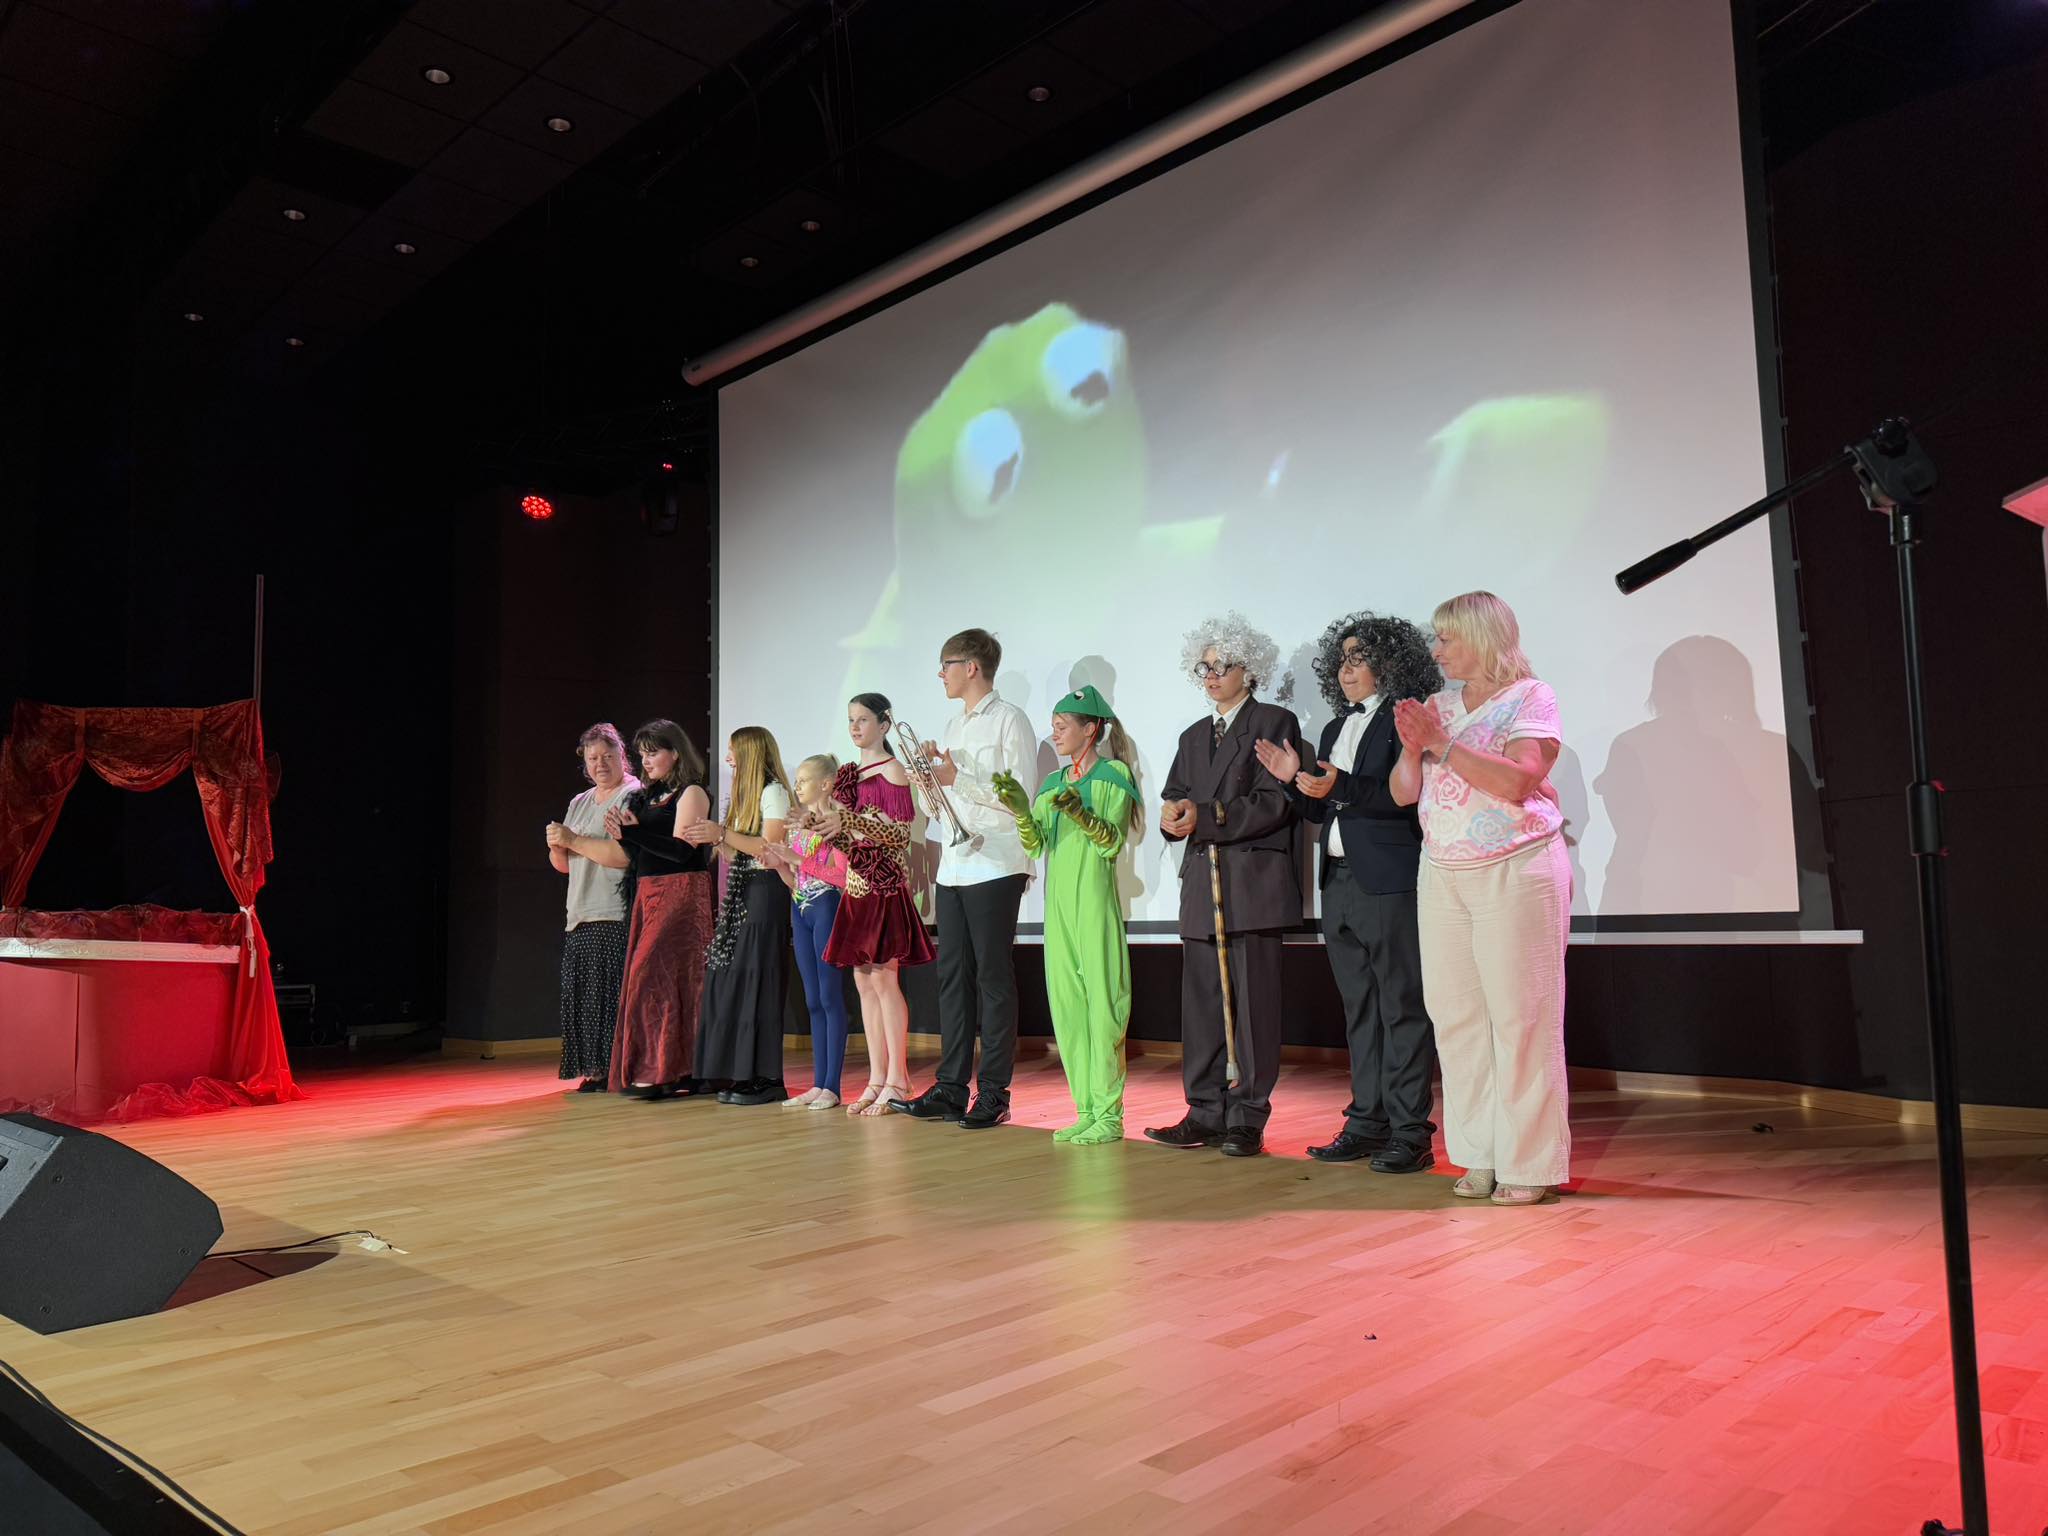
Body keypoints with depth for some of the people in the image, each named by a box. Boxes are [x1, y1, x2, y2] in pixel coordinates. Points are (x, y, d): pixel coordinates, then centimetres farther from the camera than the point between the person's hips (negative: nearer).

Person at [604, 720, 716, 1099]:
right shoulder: (646, 795, 18)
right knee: (642, 977, 5)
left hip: (680, 893, -8)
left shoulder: (691, 793, -4)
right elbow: (636, 856, 15)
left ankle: (663, 1070, -9)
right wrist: (623, 833, -5)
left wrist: (632, 832, -16)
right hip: (647, 894, 8)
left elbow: (682, 850, -16)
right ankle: (655, 1068, 9)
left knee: (654, 974, -13)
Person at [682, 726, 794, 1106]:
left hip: (764, 893, -9)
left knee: (756, 982, -8)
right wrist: (713, 840, 4)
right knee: (732, 981, 6)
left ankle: (765, 1078, -4)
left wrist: (722, 834, -14)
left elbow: (770, 848, -17)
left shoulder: (773, 791, -7)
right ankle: (742, 1074, 10)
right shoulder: (745, 793, 20)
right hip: (740, 893, 9)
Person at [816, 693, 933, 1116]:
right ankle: (877, 1078, 14)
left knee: (883, 977, -7)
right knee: (863, 979, 7)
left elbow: (899, 832, -15)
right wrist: (827, 828, 0)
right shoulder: (849, 774, 16)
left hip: (885, 884, -8)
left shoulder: (893, 770, -6)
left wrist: (849, 820, -23)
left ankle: (897, 1080, 0)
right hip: (857, 884, 8)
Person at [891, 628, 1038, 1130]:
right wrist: (934, 771, 5)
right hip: (954, 865, 8)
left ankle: (994, 1092, 3)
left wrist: (957, 778, -15)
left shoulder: (1009, 720, -4)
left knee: (993, 976, -3)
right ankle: (951, 1087, 13)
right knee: (952, 976, 7)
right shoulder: (953, 726, 20)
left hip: (995, 867, -8)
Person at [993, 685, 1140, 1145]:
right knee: (1066, 1004, 7)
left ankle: (1109, 1113, 0)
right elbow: (1035, 844, 8)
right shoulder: (1053, 783, 16)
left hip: (1094, 899, -6)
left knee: (1102, 1003, -5)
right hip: (1058, 901, 6)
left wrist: (1082, 815, -27)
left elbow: (1113, 841, -10)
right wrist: (1021, 810, -9)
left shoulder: (1113, 775, -1)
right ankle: (1086, 1110, 14)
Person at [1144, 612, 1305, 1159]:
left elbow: (1274, 804, -10)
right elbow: (1176, 801, 18)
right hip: (1202, 884, 6)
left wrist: (1206, 817, -16)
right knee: (1201, 1002, 7)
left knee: (1253, 1002, -3)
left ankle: (1248, 1118, 5)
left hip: (1254, 883, -6)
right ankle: (1206, 1113, 14)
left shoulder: (1276, 723, 1)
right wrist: (1173, 815, -6)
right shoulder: (1194, 736, 22)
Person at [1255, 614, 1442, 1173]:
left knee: (1402, 1009, -4)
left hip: (1389, 884, -8)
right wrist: (1294, 781, 2)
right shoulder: (1335, 730, 20)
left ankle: (1410, 1133, 2)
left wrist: (1341, 787, -24)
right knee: (1359, 1011, 12)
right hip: (1340, 882, 8)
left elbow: (1409, 796, -17)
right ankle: (1367, 1123, 19)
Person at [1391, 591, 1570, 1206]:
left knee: (1520, 1018, -3)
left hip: (1516, 873, -5)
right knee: (1456, 1016, 4)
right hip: (1443, 876, 5)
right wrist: (1413, 746, -8)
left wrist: (1441, 743, -16)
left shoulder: (1530, 697, -3)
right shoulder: (1438, 705, 13)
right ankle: (1479, 1155, 13)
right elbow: (1404, 792, 10)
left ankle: (1530, 1164, 6)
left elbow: (1516, 781, -17)